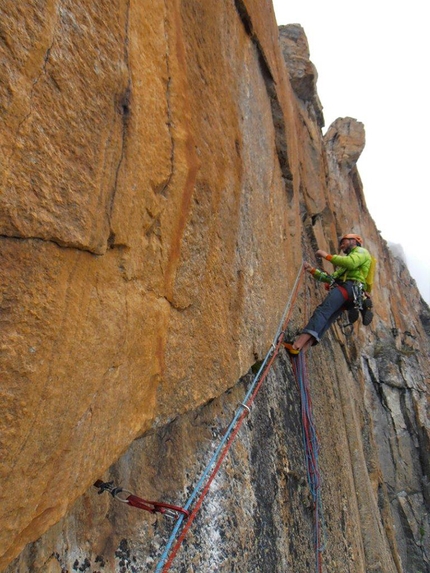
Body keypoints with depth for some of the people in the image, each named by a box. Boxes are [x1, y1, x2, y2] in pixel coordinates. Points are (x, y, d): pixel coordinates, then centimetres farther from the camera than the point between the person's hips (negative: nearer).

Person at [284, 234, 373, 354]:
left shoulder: (361, 251, 14)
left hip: (349, 287, -9)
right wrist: (312, 270, 23)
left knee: (322, 310, -27)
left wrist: (326, 255, -4)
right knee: (324, 321, -11)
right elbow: (332, 278, 31)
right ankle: (301, 349, -27)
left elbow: (351, 263, -10)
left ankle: (298, 344, -44)